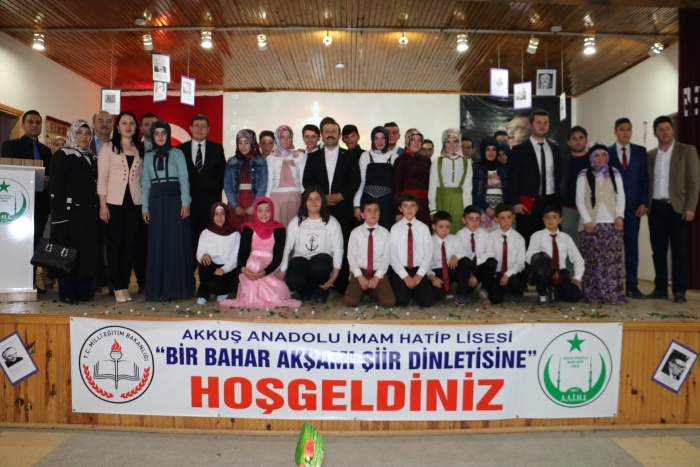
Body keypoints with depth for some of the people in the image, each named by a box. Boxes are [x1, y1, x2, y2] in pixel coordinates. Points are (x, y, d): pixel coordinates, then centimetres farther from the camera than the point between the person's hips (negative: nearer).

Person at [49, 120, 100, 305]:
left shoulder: (93, 158, 18)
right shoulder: (62, 156, 0)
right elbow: (56, 188, -7)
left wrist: (98, 209, 6)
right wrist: (59, 217, -15)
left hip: (91, 214, 6)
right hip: (71, 213, -5)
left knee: (90, 251, 5)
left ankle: (84, 290, 14)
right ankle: (67, 293, 6)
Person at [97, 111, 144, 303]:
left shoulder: (140, 149, 12)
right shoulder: (108, 147, 5)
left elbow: (143, 177, 12)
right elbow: (102, 177, 0)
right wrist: (103, 205, -7)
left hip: (134, 201, 2)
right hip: (114, 201, -2)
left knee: (129, 244, 4)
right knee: (114, 244, 0)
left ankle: (125, 285, 11)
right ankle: (117, 287, 6)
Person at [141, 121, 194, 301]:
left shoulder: (177, 153, 6)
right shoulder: (148, 156, 14)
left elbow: (184, 178, -1)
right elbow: (145, 183, 12)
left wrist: (185, 202, -11)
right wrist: (144, 207, 4)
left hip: (174, 199, -3)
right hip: (156, 201, 3)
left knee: (177, 242, -4)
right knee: (157, 244, 2)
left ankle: (177, 286, 2)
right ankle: (159, 288, 7)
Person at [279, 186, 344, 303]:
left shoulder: (332, 222, 0)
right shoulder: (295, 222, 5)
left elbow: (338, 250, -4)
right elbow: (287, 247, 4)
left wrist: (334, 275, -13)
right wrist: (282, 270, -1)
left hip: (321, 261, -1)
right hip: (301, 259, 1)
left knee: (319, 267, -38)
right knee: (293, 281, -30)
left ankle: (321, 289, 0)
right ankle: (308, 289, 10)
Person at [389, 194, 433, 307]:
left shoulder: (424, 228, 4)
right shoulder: (395, 228, 0)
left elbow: (428, 254, 0)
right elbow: (393, 255, -5)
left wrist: (419, 275, -12)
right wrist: (405, 276, -14)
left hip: (419, 269, 1)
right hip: (400, 270, -1)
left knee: (426, 301, -17)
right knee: (401, 301, -20)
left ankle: (415, 290, 17)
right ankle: (409, 289, 15)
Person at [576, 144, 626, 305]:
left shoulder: (615, 174, 14)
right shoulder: (584, 175, 7)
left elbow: (621, 196, 9)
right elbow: (579, 200, 1)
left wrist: (620, 216, -5)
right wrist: (586, 220, -8)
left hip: (611, 222, 2)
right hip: (591, 223, -2)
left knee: (612, 260, -4)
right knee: (593, 260, -4)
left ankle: (612, 295, -2)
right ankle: (593, 295, 0)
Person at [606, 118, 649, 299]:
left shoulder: (641, 151, 9)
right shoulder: (607, 152, 3)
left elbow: (645, 178, 6)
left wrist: (644, 203, -3)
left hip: (633, 206, 2)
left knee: (632, 246, 4)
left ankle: (632, 286, 9)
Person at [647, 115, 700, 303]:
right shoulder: (650, 155, 12)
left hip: (677, 208, -3)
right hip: (656, 208, 3)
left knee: (679, 251, 0)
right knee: (658, 250, 6)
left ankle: (679, 291, 5)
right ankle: (660, 288, 14)